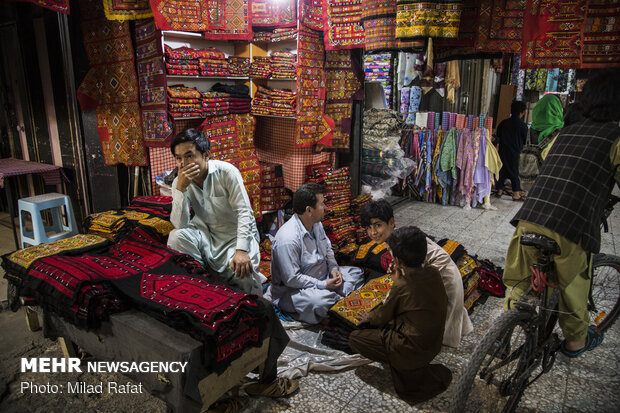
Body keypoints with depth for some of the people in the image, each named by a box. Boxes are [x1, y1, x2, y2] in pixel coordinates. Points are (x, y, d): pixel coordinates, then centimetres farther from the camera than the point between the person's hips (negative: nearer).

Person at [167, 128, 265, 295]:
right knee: (176, 237, -25)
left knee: (242, 271, -30)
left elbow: (244, 212, -20)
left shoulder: (226, 172, -17)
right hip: (205, 232, 4)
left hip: (236, 233, -4)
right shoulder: (179, 182, -4)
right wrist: (181, 188, -26)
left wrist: (241, 250, -32)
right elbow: (180, 225, -14)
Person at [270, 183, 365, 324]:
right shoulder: (288, 239, -29)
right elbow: (291, 279, -27)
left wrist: (333, 267, -3)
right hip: (292, 290, -9)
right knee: (322, 300, -37)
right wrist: (323, 285, -22)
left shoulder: (316, 224, 0)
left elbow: (327, 248, 16)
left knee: (356, 273, 5)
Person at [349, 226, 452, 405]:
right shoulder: (433, 273, -8)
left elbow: (382, 317, -7)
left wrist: (368, 318, 12)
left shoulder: (401, 287, -25)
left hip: (414, 350, -8)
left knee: (354, 338, 0)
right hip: (434, 342, 8)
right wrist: (400, 280, 1)